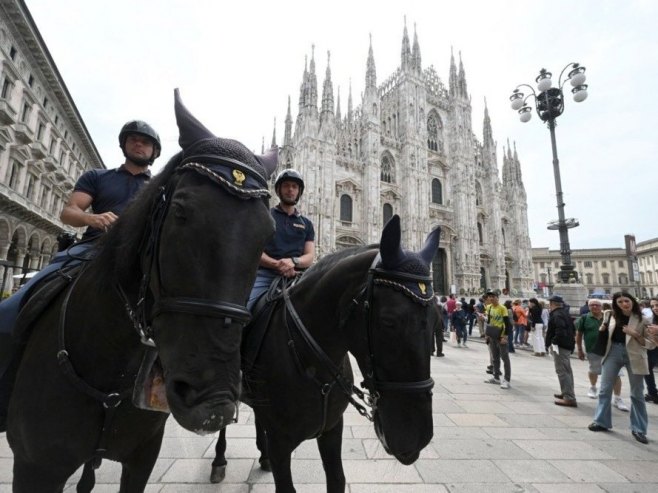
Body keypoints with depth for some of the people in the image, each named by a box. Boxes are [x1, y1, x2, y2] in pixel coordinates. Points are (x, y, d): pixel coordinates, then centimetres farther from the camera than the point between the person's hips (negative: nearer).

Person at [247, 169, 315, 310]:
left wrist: (293, 261, -13)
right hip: (264, 274, -2)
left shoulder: (306, 223, 20)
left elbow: (310, 257, 10)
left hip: (296, 277, 3)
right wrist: (277, 264, -15)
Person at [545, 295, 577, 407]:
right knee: (566, 370, 20)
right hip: (567, 345, 11)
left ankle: (569, 398, -7)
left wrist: (553, 342, -19)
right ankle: (566, 393, 33)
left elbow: (560, 330, -29)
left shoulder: (556, 315, -18)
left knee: (562, 371, -8)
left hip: (560, 346, -11)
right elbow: (572, 329, 21)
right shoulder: (565, 313, 15)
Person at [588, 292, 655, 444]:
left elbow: (651, 344, -4)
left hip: (634, 355, -2)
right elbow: (604, 335, 14)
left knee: (637, 394, 8)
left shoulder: (642, 319, -5)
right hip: (613, 352, 2)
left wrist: (635, 334, -18)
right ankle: (601, 421, 21)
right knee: (605, 389, 7)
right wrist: (602, 330, -7)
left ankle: (638, 429, 22)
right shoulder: (610, 315, 2)